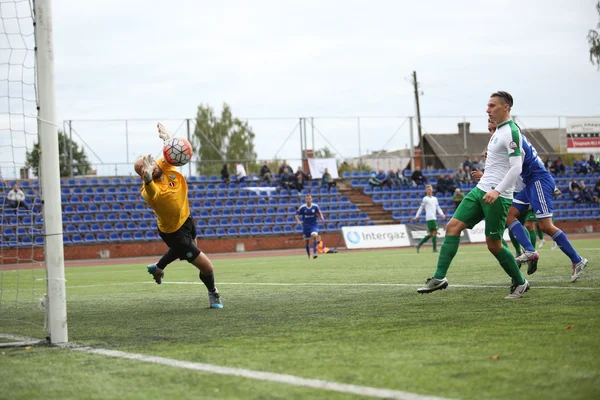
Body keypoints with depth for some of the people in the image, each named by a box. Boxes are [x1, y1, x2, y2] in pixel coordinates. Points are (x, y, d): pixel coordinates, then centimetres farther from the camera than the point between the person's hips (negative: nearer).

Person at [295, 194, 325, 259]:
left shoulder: (315, 206, -6)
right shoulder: (302, 207, -8)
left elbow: (319, 213, 10)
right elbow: (296, 215, 0)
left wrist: (322, 217, -11)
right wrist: (298, 221, -18)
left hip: (314, 225, -1)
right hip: (306, 226, 1)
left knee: (314, 235, -28)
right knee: (306, 241, 5)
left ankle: (314, 252, -27)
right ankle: (309, 255, 25)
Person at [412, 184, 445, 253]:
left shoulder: (435, 198, 19)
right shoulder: (425, 199, 0)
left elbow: (438, 208, 17)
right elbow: (421, 208, 3)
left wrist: (442, 214, 1)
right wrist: (416, 216, 0)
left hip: (434, 218, 7)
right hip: (430, 218, -7)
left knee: (430, 234, 8)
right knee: (434, 232, -11)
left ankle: (419, 245, 14)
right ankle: (435, 249, -9)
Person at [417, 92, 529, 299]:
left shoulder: (511, 132, -13)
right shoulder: (498, 131, 16)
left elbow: (516, 167, -21)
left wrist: (497, 190, -28)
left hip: (497, 196, -9)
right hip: (481, 190, 9)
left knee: (493, 244, -2)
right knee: (453, 226, -4)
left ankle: (520, 283, 17)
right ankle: (439, 277, -6)